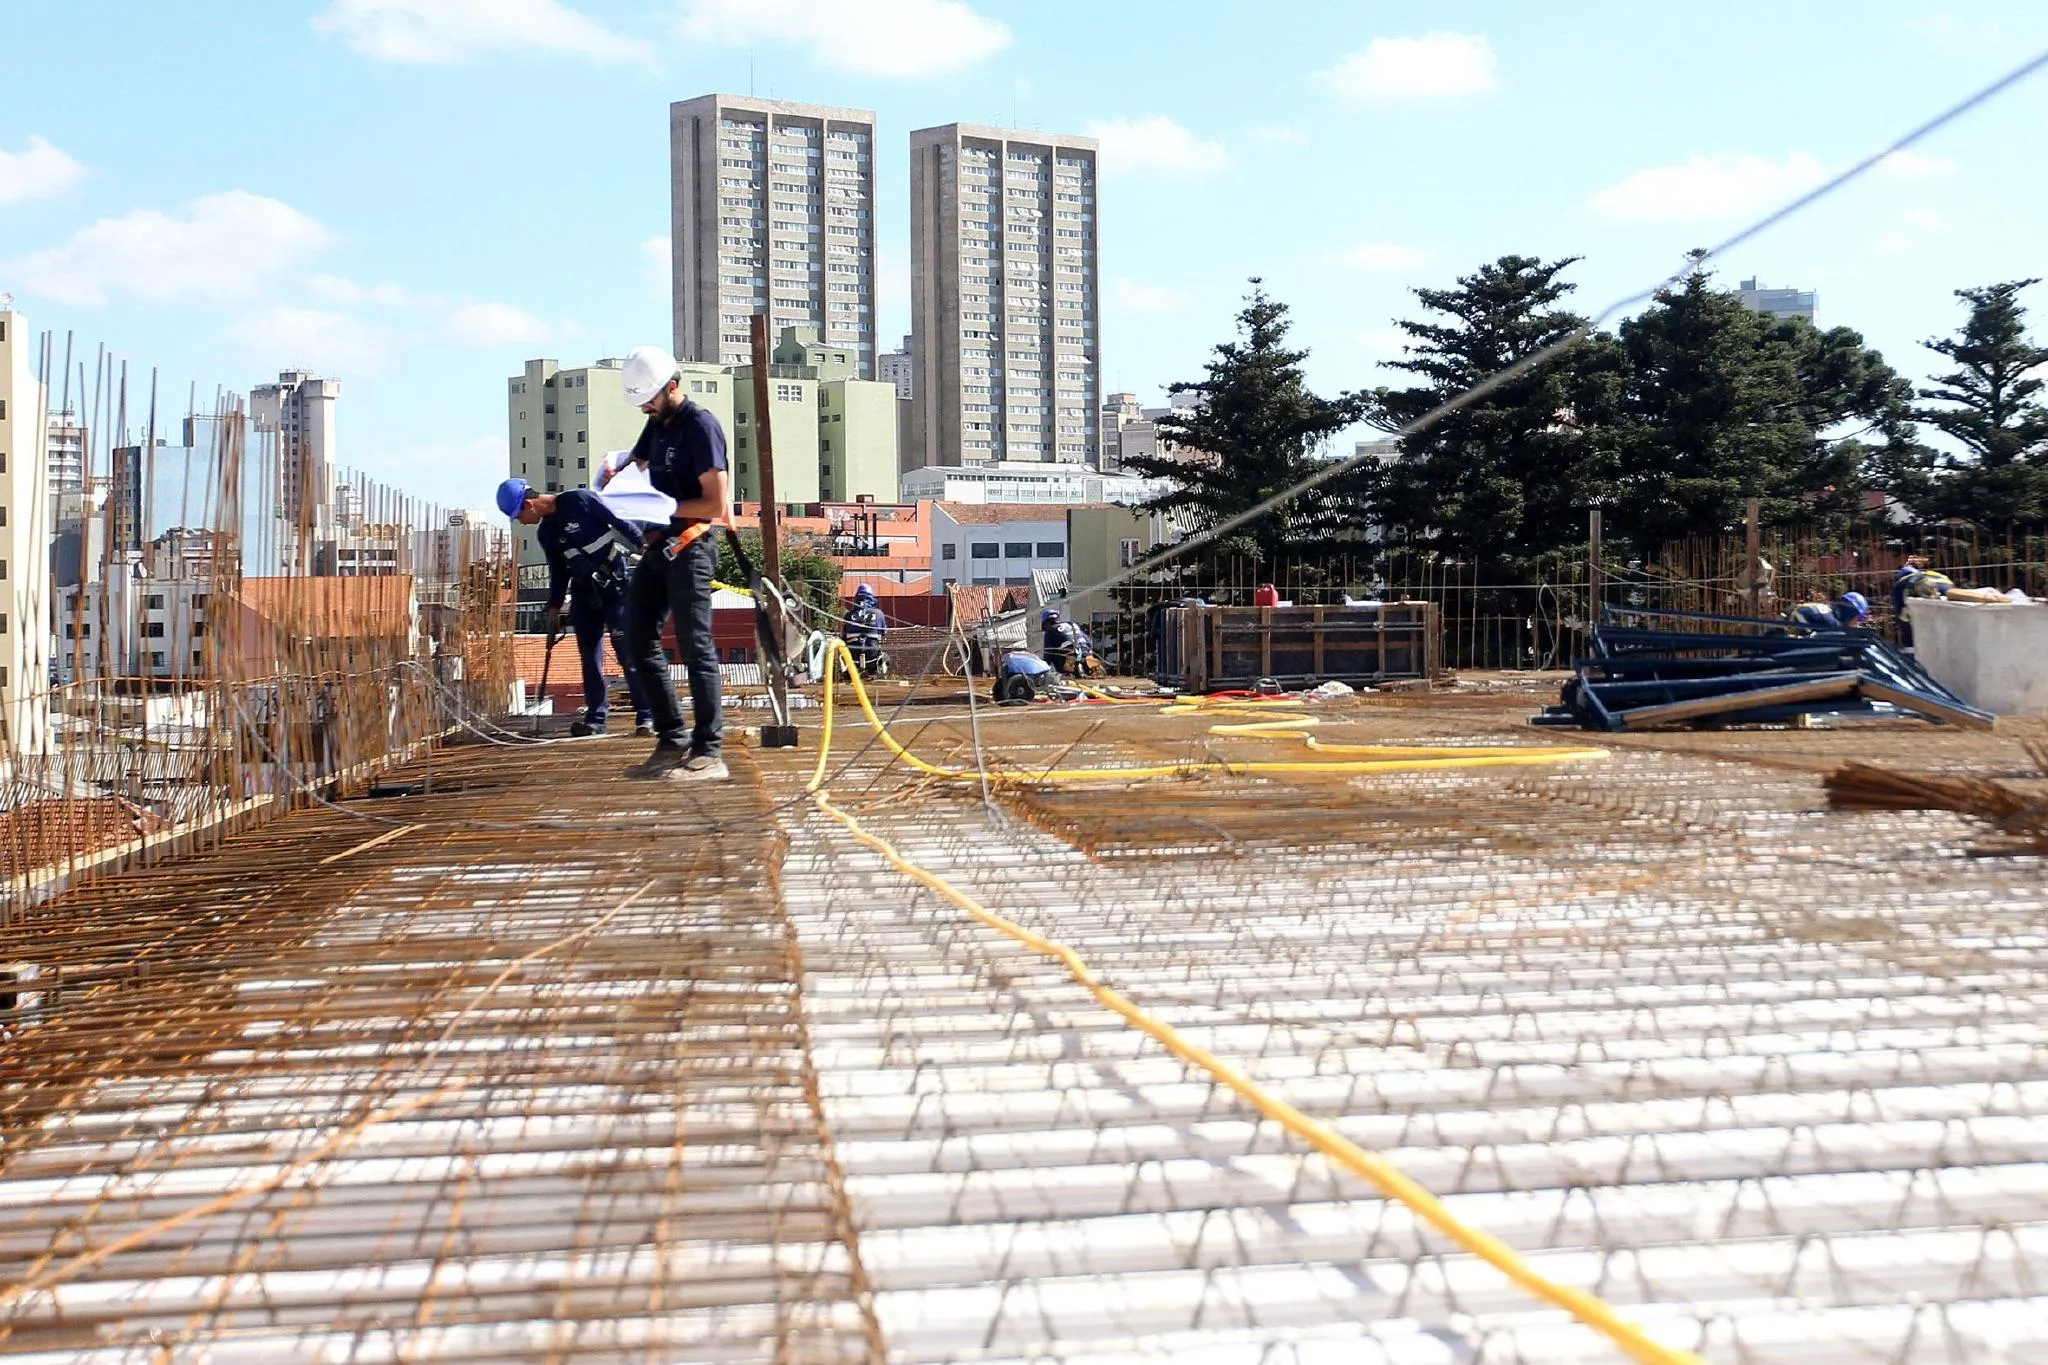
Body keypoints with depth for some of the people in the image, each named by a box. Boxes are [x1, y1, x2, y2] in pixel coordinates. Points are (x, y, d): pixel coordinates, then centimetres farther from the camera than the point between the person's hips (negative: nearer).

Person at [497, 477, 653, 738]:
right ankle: (595, 717, 11)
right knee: (589, 656, 5)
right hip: (583, 592, 7)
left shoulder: (579, 500, -10)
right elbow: (558, 571, 19)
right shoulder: (545, 532, 11)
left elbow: (620, 523, -9)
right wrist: (554, 607, 19)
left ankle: (646, 716, -8)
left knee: (627, 651, -10)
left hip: (615, 584, -7)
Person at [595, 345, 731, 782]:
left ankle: (709, 753, -9)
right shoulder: (658, 423, 14)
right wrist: (615, 464, 7)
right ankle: (673, 741, 14)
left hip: (689, 547, -10)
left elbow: (716, 504, -17)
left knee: (695, 646, -10)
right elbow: (637, 457, 32)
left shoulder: (701, 426, -12)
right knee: (640, 640, 9)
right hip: (658, 547, 10)